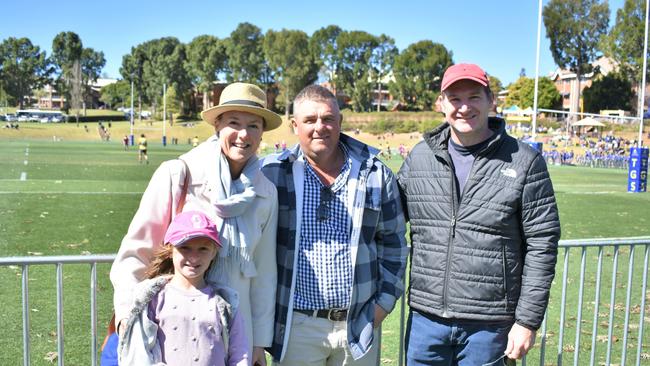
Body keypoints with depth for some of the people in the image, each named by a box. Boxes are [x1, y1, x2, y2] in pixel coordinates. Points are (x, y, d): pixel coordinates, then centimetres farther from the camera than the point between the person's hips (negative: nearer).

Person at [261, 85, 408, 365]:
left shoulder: (376, 174, 2)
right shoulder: (273, 173, -4)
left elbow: (393, 242, 9)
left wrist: (386, 299, 4)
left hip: (359, 324, 2)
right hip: (296, 324, -1)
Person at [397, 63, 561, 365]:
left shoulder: (524, 162, -5)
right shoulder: (420, 156, 4)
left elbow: (542, 244, -5)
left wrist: (528, 321, -6)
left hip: (490, 326, -2)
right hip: (426, 318, 3)